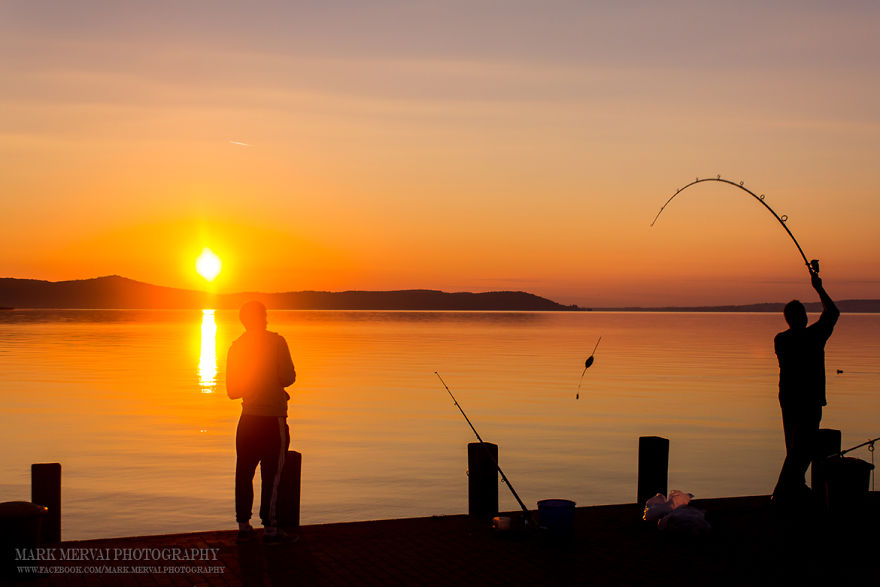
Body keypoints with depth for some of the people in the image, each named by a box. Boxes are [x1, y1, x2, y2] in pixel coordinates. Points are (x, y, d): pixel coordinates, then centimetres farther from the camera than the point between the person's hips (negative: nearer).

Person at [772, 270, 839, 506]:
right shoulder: (814, 337, -14)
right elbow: (833, 312, 1)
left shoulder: (780, 340, 1)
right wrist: (819, 288, 10)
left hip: (787, 398, 6)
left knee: (795, 446, 18)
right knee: (802, 448, -2)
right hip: (809, 400, -6)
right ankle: (783, 491, -7)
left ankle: (795, 488, 27)